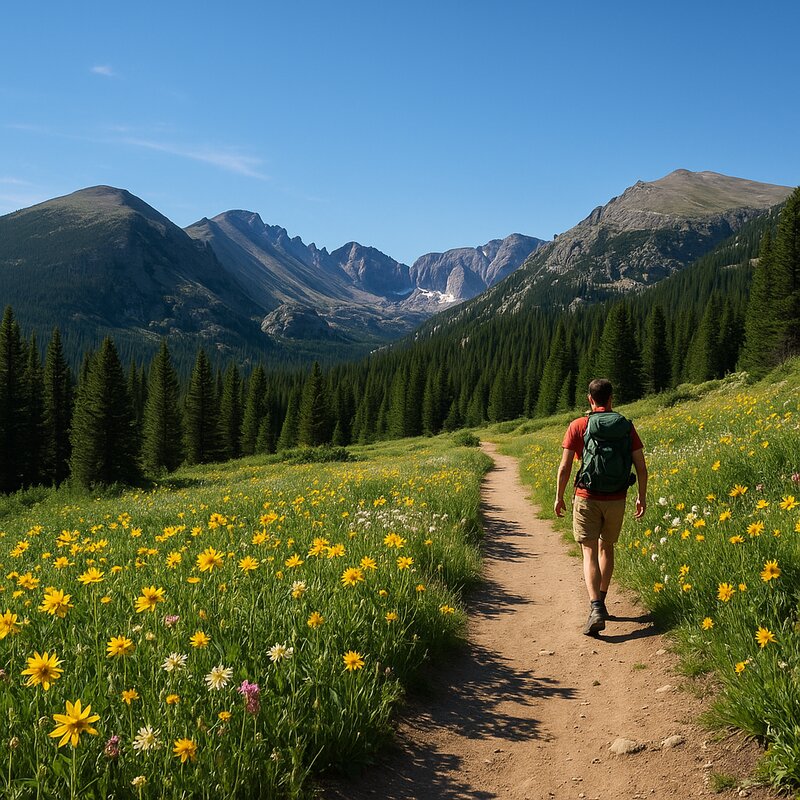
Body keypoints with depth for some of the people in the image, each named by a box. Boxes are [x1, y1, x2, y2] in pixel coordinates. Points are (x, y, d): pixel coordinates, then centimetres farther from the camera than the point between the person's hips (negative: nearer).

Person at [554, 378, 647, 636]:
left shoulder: (578, 426, -6)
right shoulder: (626, 426, 2)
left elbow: (565, 467, -8)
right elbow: (641, 468, 2)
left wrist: (559, 498, 5)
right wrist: (642, 497, 15)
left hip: (587, 498, -3)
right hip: (616, 499, 3)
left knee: (589, 552, -5)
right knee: (606, 548, 21)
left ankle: (596, 610, -21)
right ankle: (600, 602, 30)